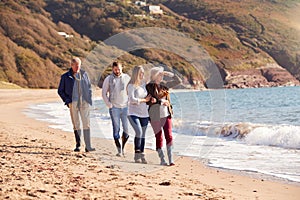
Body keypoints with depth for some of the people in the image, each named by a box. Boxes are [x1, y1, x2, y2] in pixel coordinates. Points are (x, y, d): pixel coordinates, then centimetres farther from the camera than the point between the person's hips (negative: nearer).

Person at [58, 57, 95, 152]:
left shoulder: (84, 74, 10)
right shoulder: (65, 77, 3)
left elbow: (89, 87, 19)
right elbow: (60, 91, 9)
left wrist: (89, 99, 9)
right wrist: (67, 101, -3)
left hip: (84, 103, 1)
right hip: (73, 103, -1)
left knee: (86, 124, -7)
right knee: (76, 125, 3)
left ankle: (88, 146, -9)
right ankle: (78, 145, 13)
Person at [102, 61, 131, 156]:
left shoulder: (127, 78, 6)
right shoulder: (108, 79, 2)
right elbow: (104, 93, 6)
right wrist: (109, 105, -2)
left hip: (125, 107, 1)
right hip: (114, 108, -1)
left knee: (127, 129, -3)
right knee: (116, 129, -3)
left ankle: (123, 147, 17)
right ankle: (119, 150, 2)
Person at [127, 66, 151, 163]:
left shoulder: (144, 84, 10)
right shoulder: (131, 85, -8)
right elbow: (132, 99, -17)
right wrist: (144, 100, -10)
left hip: (144, 113, 6)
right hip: (133, 113, -6)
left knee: (143, 134, 7)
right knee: (139, 132, -20)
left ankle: (141, 155, 15)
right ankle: (137, 154, -9)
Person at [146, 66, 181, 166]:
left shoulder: (164, 84, 9)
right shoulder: (150, 86, -5)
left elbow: (178, 81, 13)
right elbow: (149, 101, -11)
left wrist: (170, 74, 2)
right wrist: (161, 102, -14)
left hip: (166, 114, 4)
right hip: (155, 116, -4)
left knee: (169, 136, -4)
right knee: (159, 138, 4)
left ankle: (171, 159, -3)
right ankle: (162, 159, 13)